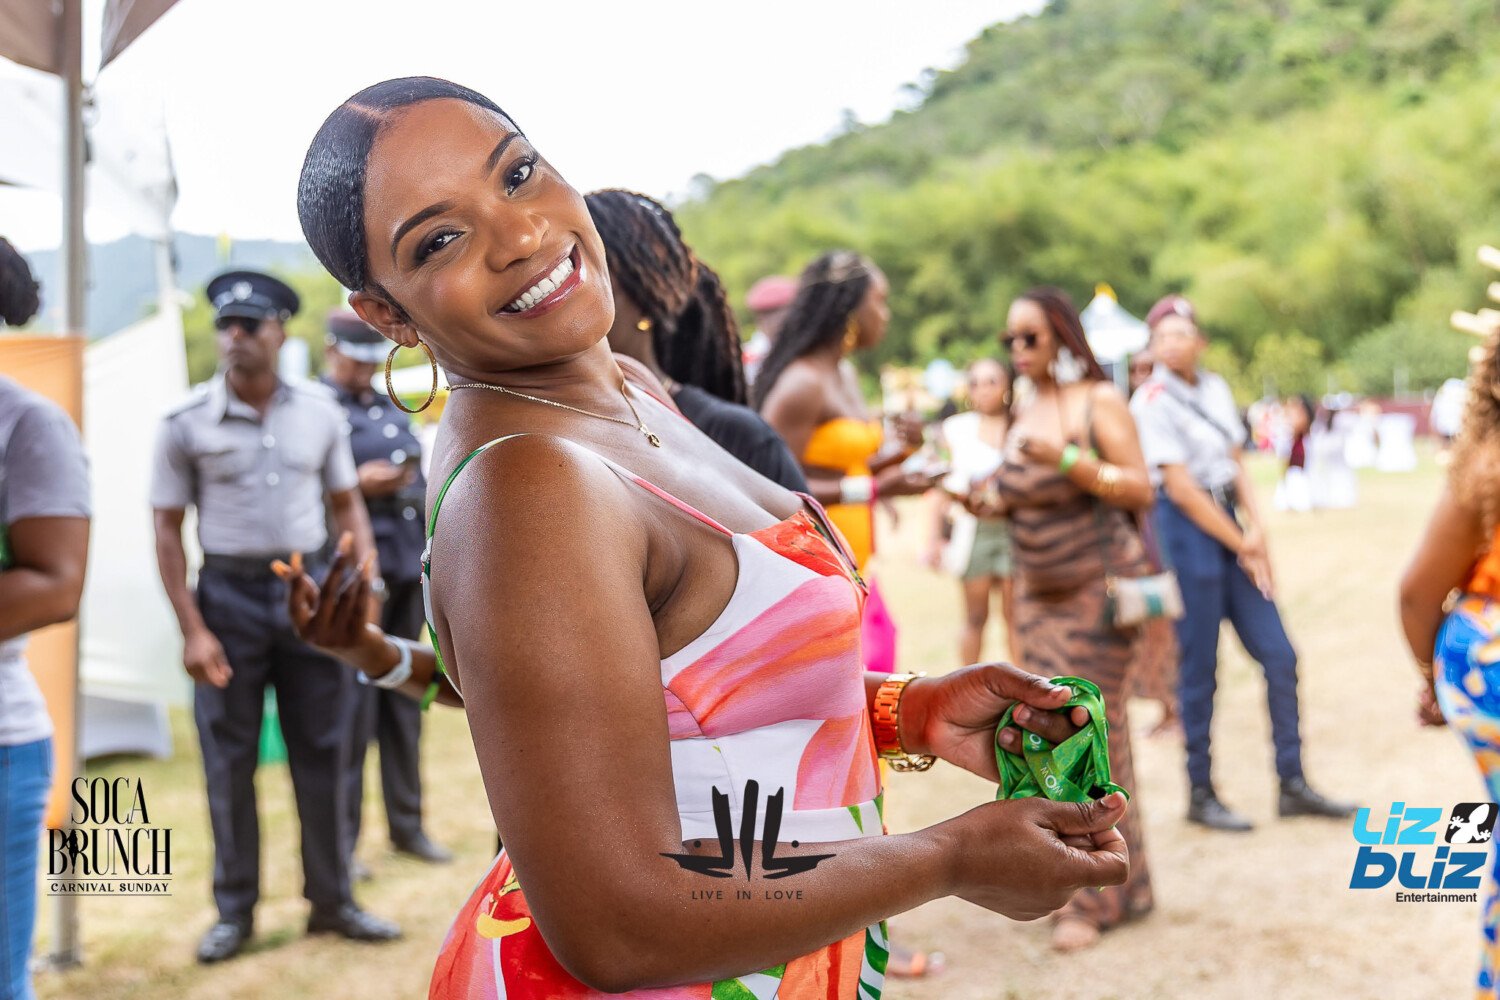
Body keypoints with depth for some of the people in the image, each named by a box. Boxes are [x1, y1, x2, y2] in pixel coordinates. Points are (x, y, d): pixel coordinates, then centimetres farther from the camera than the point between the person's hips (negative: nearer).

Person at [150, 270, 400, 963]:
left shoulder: (320, 411, 4)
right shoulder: (187, 424, -3)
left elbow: (347, 505, 10)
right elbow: (167, 530, -2)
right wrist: (192, 630, -9)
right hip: (229, 594, -2)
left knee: (322, 751, 6)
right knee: (229, 760, 5)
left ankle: (331, 900, 19)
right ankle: (234, 911, 19)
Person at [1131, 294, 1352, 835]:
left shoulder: (1215, 388, 10)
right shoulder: (1152, 401, -10)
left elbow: (1237, 465, 9)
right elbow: (1181, 487, -14)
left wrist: (1256, 530, -6)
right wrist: (1242, 547, -10)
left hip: (1229, 526, 7)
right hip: (1186, 530, -7)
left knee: (1279, 656, 7)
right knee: (1200, 669, -1)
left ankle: (1292, 786, 16)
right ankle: (1201, 795, 12)